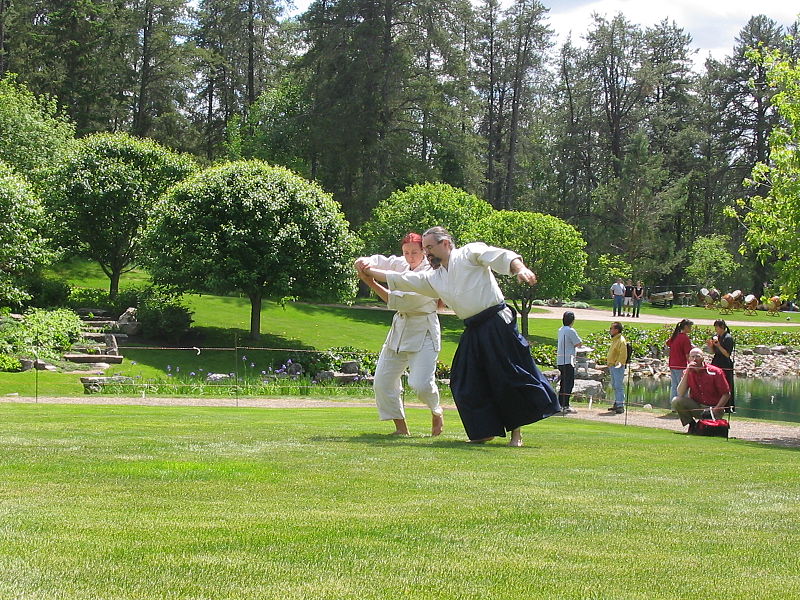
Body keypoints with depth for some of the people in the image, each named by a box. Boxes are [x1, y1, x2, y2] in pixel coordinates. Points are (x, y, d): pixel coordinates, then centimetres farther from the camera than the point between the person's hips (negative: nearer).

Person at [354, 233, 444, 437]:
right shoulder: (401, 264, 4)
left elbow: (399, 301, -22)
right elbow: (377, 261, 6)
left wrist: (371, 283, -23)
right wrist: (365, 262, -20)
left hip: (423, 330, -7)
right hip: (400, 327, 7)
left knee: (421, 384, -17)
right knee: (382, 383, 2)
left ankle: (436, 411, 17)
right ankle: (401, 426, 15)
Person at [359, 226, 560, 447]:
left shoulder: (470, 253, -1)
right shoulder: (432, 278, 18)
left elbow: (502, 256, -13)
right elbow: (400, 280, 24)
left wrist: (521, 269, -31)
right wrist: (370, 271, 24)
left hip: (497, 324, -8)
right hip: (473, 332, 8)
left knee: (510, 375, -7)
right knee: (465, 382, 6)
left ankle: (516, 431, 2)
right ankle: (486, 430, 15)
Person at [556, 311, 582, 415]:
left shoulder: (561, 330, 12)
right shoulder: (571, 331, -15)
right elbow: (579, 344, -11)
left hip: (560, 360, 9)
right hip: (568, 361, -9)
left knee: (563, 383, 15)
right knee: (569, 384, -6)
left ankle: (561, 404, 19)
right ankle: (565, 406, -8)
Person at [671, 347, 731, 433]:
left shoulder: (715, 372, -9)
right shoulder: (688, 372, 0)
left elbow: (726, 394, -8)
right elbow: (680, 394, -12)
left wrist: (715, 411, -18)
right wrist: (687, 372, -18)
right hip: (696, 407, 3)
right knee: (676, 401, -22)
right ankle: (692, 424, -2)